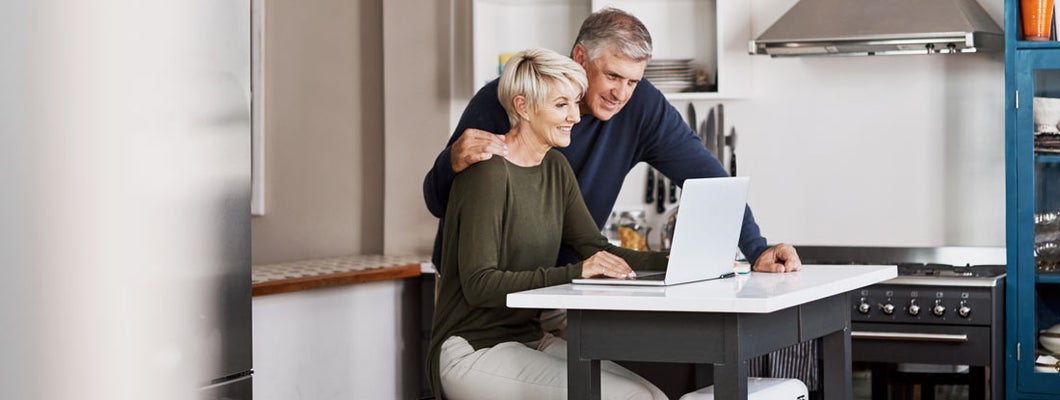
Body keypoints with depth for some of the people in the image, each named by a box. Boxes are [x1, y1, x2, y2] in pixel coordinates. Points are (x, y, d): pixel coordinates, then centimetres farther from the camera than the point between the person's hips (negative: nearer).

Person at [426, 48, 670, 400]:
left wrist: (672, 263, -7)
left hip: (530, 340, 8)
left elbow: (596, 249, 8)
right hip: (473, 352, -8)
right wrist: (574, 273, -28)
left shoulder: (555, 168, 12)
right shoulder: (489, 175, -16)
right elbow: (479, 284, -21)